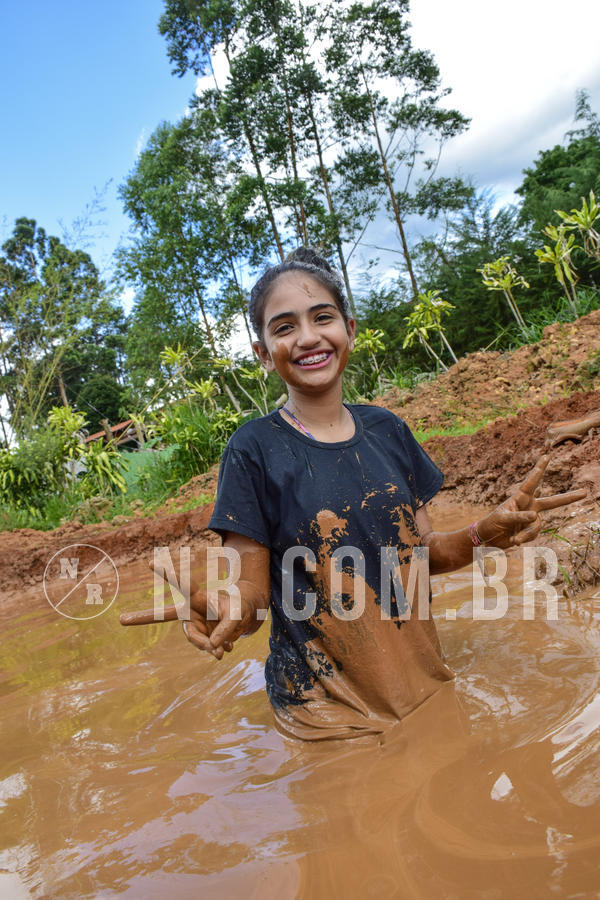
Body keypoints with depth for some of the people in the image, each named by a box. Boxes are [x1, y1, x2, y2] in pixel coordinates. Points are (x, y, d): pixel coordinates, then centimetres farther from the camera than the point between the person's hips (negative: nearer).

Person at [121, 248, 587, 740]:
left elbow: (423, 550, 6)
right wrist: (230, 610, -35)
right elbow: (254, 591, -12)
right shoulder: (255, 450, -14)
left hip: (421, 676, 5)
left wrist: (483, 533, -14)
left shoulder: (387, 429, -1)